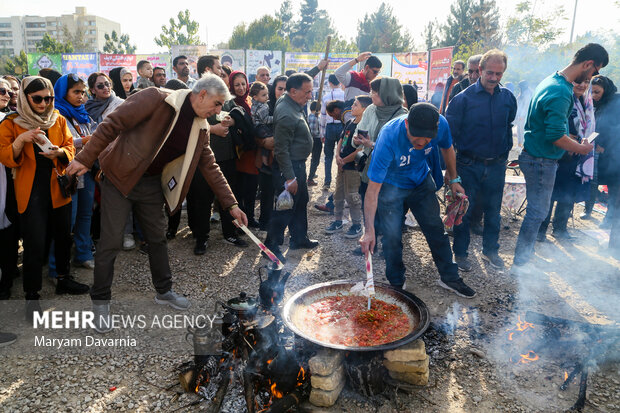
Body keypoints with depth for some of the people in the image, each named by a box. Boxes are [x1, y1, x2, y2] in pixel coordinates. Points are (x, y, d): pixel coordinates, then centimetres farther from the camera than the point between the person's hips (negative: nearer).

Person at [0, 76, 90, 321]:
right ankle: (32, 296, 9)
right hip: (31, 192, -4)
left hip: (58, 188, 4)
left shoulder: (58, 120, 7)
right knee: (35, 245, -5)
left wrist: (60, 152, -16)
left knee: (63, 236, 13)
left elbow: (70, 148, 7)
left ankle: (64, 279, 33)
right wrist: (21, 140, -26)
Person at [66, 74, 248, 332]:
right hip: (120, 178, -6)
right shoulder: (156, 99, -18)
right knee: (110, 243, -1)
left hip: (152, 185, 6)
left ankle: (164, 291, 33)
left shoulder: (201, 128, 2)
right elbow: (112, 124, -18)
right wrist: (85, 159, -20)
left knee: (158, 239, 15)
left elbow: (211, 168, 6)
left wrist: (231, 204, 3)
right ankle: (100, 302, 16)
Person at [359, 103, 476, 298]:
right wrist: (369, 230, -40)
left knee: (436, 229, 9)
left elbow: (447, 149, 2)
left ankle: (449, 277, 27)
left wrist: (454, 180, 7)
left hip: (421, 181, 4)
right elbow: (373, 189, -37)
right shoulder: (389, 137, -38)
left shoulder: (440, 124, -25)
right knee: (392, 236, -4)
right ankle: (397, 284, 19)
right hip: (391, 185, -4)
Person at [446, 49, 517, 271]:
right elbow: (450, 134, -7)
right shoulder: (463, 98, -9)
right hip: (469, 165, -3)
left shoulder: (508, 98, 3)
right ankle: (460, 253, 20)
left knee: (493, 211, 13)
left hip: (496, 165, 4)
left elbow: (510, 128, 16)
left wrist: (505, 156, 11)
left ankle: (490, 250, 31)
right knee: (464, 211, 5)